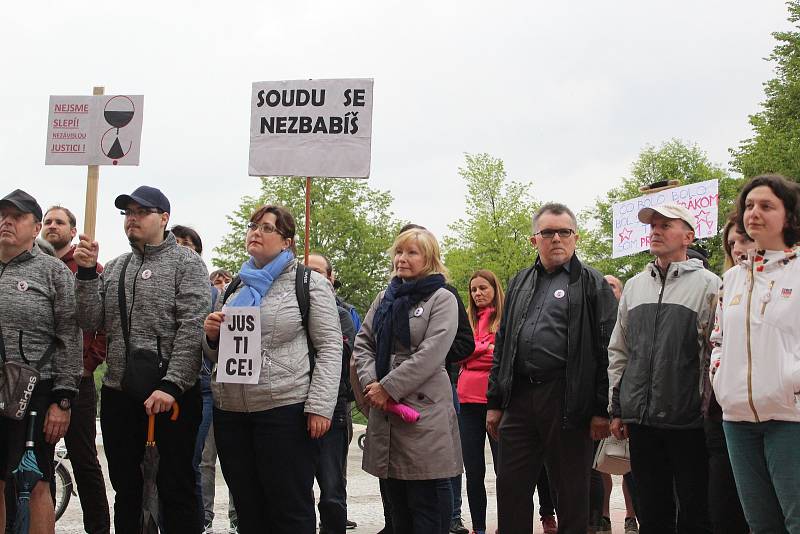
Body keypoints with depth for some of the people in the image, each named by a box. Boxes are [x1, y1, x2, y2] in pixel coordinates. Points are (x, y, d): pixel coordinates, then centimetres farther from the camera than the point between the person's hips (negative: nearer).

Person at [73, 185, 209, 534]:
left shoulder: (186, 263, -2)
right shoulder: (114, 268, 15)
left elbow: (192, 330, -12)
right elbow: (90, 322, 8)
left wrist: (171, 385, -21)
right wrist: (87, 273, -4)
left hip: (171, 395, -5)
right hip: (118, 392, 6)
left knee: (176, 488, 0)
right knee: (125, 487, 13)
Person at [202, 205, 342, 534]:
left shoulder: (309, 284, 1)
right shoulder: (234, 289, 18)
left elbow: (329, 348, -5)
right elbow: (216, 355, 25)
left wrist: (320, 406, -15)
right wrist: (212, 334, 2)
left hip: (286, 410, -6)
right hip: (230, 412, 6)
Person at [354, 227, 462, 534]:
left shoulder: (442, 299, -2)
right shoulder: (385, 299, 17)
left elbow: (431, 353, -13)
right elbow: (362, 344, 12)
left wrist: (388, 388, -15)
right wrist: (371, 382, -6)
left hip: (424, 408, -6)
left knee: (426, 501, -4)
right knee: (396, 501, 11)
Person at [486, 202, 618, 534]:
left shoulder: (592, 284, 2)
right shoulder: (520, 283, 18)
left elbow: (607, 348, -5)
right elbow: (502, 345, 18)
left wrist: (603, 409, -10)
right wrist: (494, 402, 12)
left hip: (568, 401, -4)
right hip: (519, 399, 5)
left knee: (571, 493, 5)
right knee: (511, 490, 7)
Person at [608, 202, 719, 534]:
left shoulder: (707, 284, -1)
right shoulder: (634, 286, 14)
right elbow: (618, 353, 16)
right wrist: (617, 408, 12)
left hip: (688, 420, -4)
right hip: (640, 419, 5)